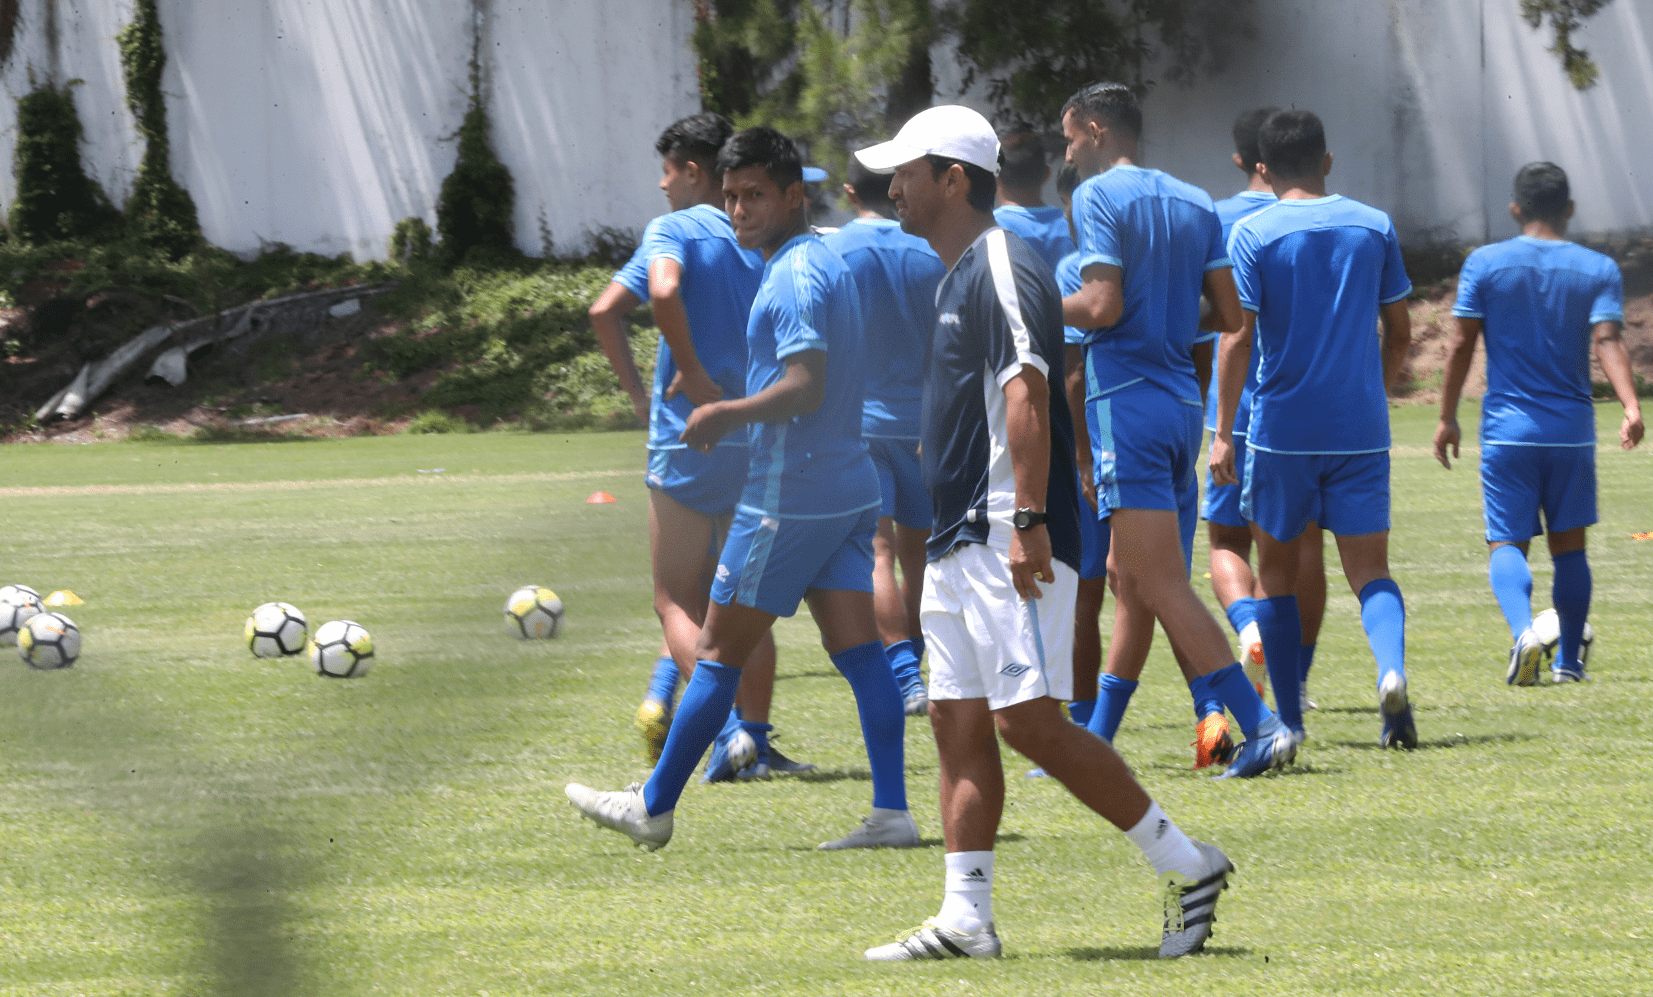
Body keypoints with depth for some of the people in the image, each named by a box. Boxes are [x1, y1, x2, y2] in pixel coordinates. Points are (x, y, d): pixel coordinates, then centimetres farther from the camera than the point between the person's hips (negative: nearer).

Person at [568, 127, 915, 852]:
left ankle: (654, 806, 9)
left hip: (789, 499, -9)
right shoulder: (826, 263, 15)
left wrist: (724, 413, -16)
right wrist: (735, 418, 21)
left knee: (718, 651, 1)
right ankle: (892, 812, -4)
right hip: (848, 488, 9)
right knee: (858, 650, 3)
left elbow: (805, 387, -25)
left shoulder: (795, 275, -16)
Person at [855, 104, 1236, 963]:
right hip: (960, 540, 10)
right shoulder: (959, 277, 19)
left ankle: (1185, 864, -5)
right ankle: (966, 918, 6)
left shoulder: (1002, 268, -12)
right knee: (959, 723, 6)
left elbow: (1026, 394, -22)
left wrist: (1028, 521, -29)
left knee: (1029, 721, -13)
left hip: (1010, 543, -10)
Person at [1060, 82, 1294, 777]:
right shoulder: (1194, 202, 14)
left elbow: (1102, 305, -17)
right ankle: (1094, 739, 22)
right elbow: (1229, 315, 10)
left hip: (1126, 402, -8)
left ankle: (1260, 726, -21)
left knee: (1162, 584, -11)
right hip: (1182, 401, 8)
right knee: (1129, 575, 16)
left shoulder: (1098, 197, -7)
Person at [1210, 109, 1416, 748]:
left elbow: (1238, 335, -10)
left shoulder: (1252, 233, -4)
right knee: (1369, 568, 1)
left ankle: (1287, 718, 12)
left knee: (1277, 568, 12)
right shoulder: (1375, 227, 6)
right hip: (1361, 427, 2)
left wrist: (1222, 431, -6)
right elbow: (1399, 334, 10)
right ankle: (1392, 668, -28)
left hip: (1282, 427, -2)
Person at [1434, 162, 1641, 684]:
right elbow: (1608, 341, -11)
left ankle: (1523, 629, -27)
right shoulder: (1598, 270, 3)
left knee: (1506, 544, 0)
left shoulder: (1485, 264, 1)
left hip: (1507, 428, -1)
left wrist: (1447, 417, 6)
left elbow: (1462, 344, 0)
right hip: (1572, 430, 1)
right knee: (1569, 545, 14)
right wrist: (1631, 407, -21)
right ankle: (1569, 658, 17)